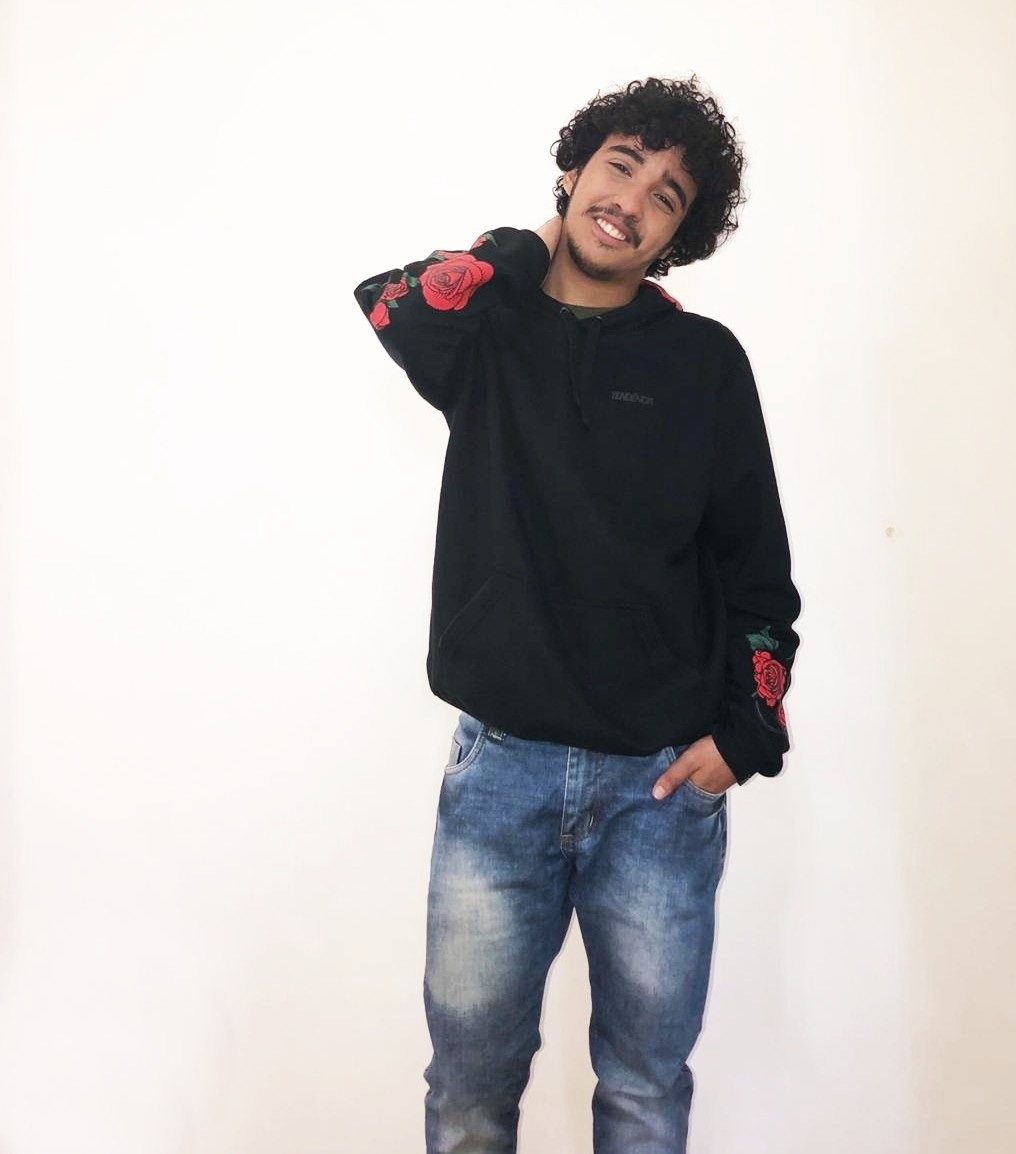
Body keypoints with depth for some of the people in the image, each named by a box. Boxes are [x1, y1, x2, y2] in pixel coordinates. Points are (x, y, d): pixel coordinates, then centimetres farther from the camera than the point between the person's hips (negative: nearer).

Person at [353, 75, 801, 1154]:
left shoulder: (704, 361, 3)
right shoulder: (489, 327, 6)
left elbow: (756, 566, 5)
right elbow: (391, 304, -17)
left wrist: (745, 733, -4)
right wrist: (535, 249, -2)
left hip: (665, 782, 0)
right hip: (500, 767, 0)